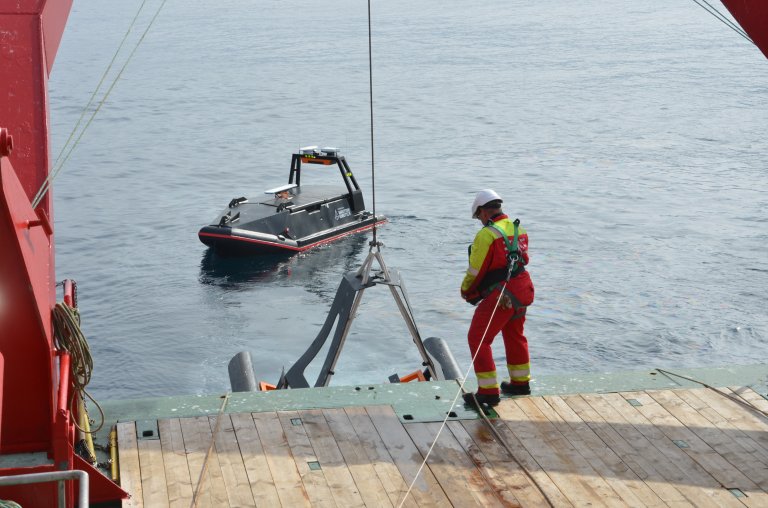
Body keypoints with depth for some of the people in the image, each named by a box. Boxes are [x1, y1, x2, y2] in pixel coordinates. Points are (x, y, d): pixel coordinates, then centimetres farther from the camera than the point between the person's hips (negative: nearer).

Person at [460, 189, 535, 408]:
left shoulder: (486, 235, -17)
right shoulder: (519, 230, 7)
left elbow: (476, 270, -13)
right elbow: (524, 260, 14)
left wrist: (466, 290, 5)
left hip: (499, 297, -8)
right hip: (522, 290, 9)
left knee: (478, 339, 0)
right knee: (515, 336, 25)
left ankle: (488, 391, -1)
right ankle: (520, 382, 39)